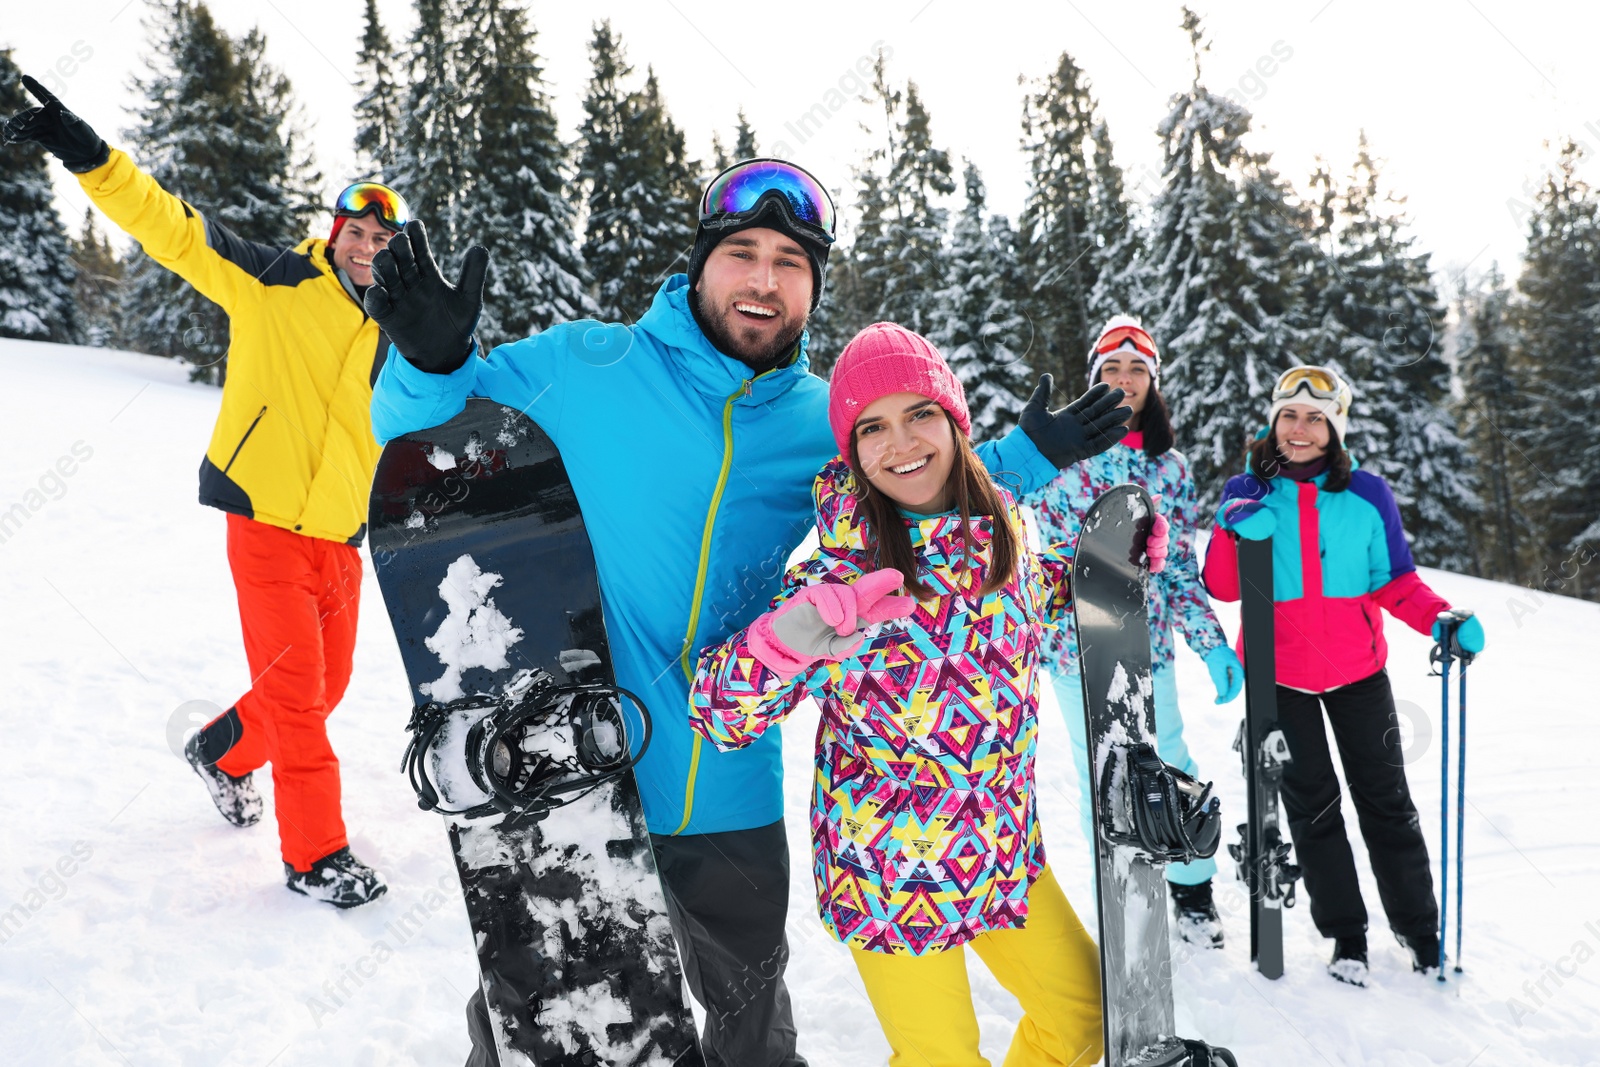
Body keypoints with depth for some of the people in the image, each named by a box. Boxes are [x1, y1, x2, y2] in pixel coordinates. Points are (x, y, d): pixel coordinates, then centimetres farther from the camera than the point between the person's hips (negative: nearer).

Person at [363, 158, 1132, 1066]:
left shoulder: (826, 427, 1)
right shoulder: (584, 368, -9)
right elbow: (427, 436, -1)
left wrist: (1029, 455, 5)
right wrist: (431, 358, -21)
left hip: (727, 791, 3)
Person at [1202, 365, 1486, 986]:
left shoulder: (1368, 495, -4)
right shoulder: (1246, 494, -5)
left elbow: (1393, 580, 3)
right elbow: (1222, 588, -8)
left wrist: (1439, 619, -15)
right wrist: (1234, 533, -26)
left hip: (1357, 669, 1)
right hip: (1279, 673, 0)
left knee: (1386, 799, 10)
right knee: (1311, 803, 9)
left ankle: (1419, 927, 28)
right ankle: (1345, 934, 23)